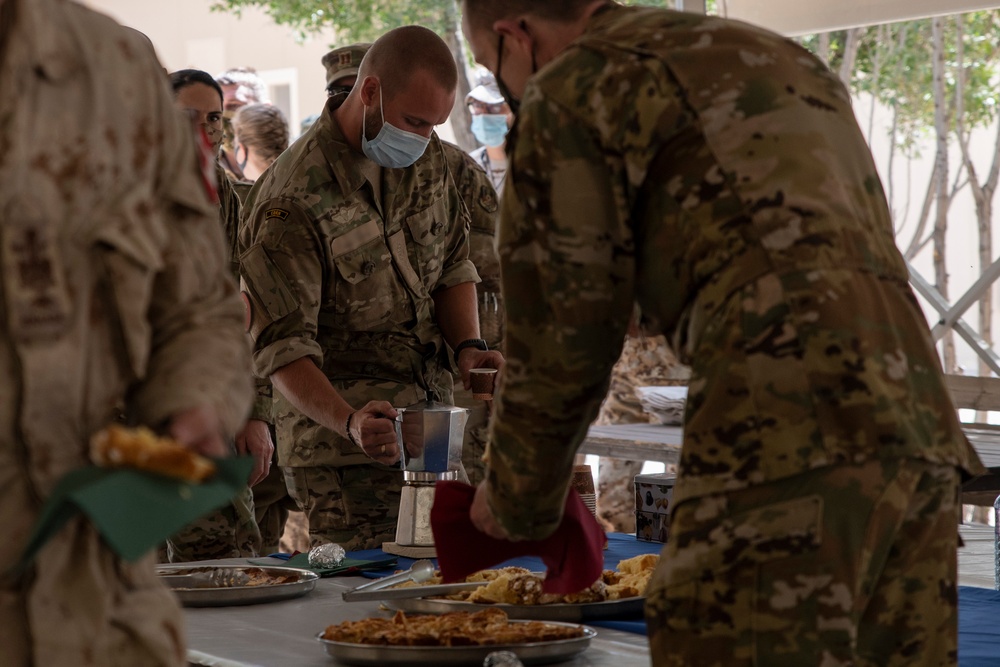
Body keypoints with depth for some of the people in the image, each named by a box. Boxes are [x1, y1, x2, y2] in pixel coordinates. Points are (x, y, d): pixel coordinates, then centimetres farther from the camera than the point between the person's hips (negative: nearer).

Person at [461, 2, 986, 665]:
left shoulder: (572, 90, 6)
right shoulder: (786, 58, 29)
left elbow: (559, 344, 6)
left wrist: (517, 505, 22)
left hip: (787, 433, -8)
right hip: (918, 415, 8)